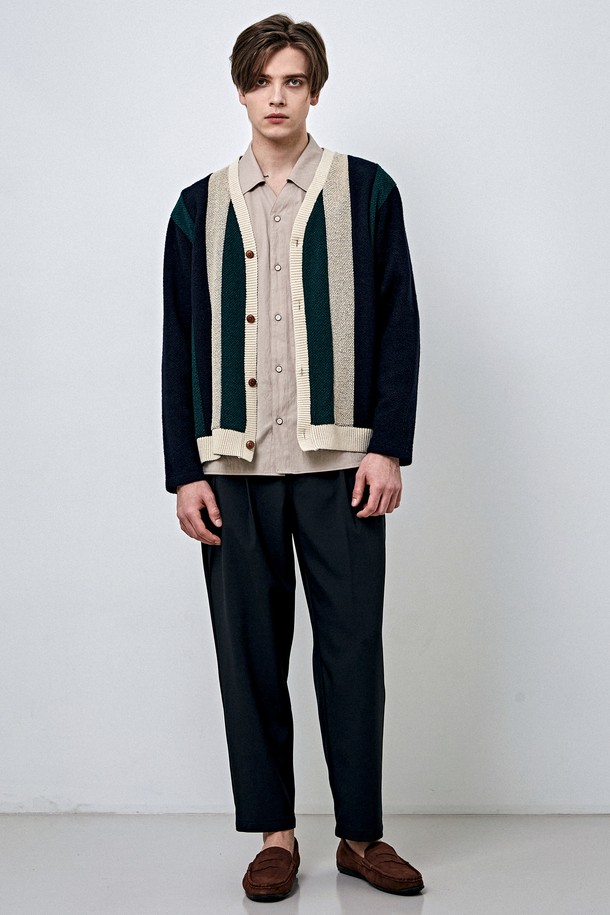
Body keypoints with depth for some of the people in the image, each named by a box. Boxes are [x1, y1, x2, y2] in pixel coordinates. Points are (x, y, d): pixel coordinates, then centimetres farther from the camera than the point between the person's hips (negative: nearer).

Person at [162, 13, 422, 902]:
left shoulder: (366, 191, 6)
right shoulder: (199, 207, 11)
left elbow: (399, 325, 4)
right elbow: (180, 348, 9)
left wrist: (388, 447, -5)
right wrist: (184, 472, 2)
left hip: (339, 460, -1)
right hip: (234, 464, 2)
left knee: (352, 648, 3)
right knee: (250, 652, 5)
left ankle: (361, 833, 17)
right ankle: (274, 834, 18)